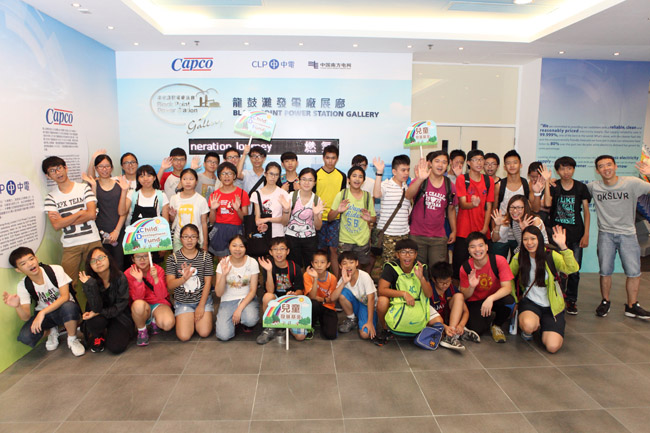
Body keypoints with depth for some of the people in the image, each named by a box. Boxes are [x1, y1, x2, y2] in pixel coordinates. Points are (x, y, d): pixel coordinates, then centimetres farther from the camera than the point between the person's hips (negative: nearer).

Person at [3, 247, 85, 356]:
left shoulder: (55, 270, -17)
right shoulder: (23, 286, -7)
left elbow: (65, 296, -24)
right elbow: (26, 317, -11)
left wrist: (43, 312, -34)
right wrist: (17, 306, -32)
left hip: (63, 310, -3)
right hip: (43, 314, 3)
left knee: (68, 307, -40)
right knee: (25, 337, -26)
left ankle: (72, 340, -11)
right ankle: (52, 331, 10)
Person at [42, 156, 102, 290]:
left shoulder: (84, 188, 4)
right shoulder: (51, 197, 6)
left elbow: (92, 214, -8)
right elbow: (56, 225, -6)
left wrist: (64, 220, -6)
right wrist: (80, 213, -8)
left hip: (92, 241, -1)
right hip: (70, 246, 1)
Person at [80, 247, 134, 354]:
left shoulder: (120, 277, -17)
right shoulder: (90, 281, -15)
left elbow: (121, 305, -15)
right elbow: (96, 308, -26)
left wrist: (99, 313, -25)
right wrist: (90, 285, -37)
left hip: (119, 316, 0)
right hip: (100, 316, 1)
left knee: (116, 347, -20)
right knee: (96, 321, -36)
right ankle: (96, 336, 2)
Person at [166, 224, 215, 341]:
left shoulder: (205, 257, -2)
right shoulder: (173, 258, -4)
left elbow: (208, 283, -2)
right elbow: (170, 285, -12)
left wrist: (201, 306, -7)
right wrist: (184, 279, -34)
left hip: (203, 299, 0)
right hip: (182, 302, 0)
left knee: (204, 333, -14)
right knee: (184, 336, -14)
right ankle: (186, 318, 17)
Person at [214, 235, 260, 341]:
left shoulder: (252, 263, -8)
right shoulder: (223, 264, -6)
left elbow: (253, 290, -8)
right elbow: (219, 293, -10)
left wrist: (239, 309, -19)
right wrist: (224, 275, -26)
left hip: (247, 299, 0)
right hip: (228, 301, 1)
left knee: (251, 319, -34)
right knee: (223, 335, -20)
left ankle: (243, 321, 5)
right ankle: (234, 320, 13)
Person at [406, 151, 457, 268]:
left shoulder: (450, 186, 5)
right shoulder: (420, 181, -5)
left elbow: (451, 209, 16)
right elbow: (408, 196, -25)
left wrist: (454, 231, 15)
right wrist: (420, 179, -41)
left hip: (439, 237, 3)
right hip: (417, 235, -2)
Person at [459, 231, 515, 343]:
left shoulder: (499, 261, -19)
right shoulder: (465, 268, -14)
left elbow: (507, 287, -23)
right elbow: (464, 296, -7)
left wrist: (491, 298, -41)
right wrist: (471, 287, -31)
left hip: (495, 299, 0)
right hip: (475, 302, 0)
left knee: (509, 301, -34)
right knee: (476, 330, -24)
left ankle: (496, 325, -1)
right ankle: (487, 321, 17)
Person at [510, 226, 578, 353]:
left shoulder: (551, 256, -10)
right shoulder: (519, 257, -4)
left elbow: (573, 269, -28)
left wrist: (563, 246, -40)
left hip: (552, 306, 0)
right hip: (530, 302, 0)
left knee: (552, 346, -16)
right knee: (528, 326, -35)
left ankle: (544, 326, 18)